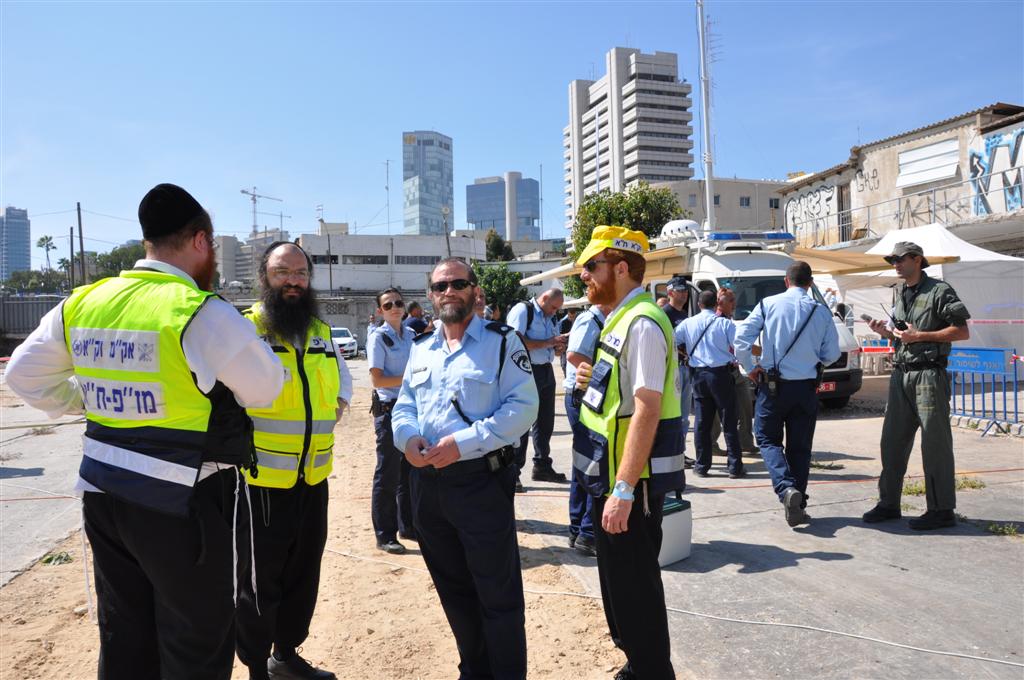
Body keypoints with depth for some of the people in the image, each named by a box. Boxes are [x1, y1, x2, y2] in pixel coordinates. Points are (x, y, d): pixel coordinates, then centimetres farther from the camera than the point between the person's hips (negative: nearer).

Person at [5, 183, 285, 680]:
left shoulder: (82, 303, 2)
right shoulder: (203, 313, -19)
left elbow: (24, 374, 13)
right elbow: (265, 388, -9)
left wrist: (89, 403, 15)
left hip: (103, 491, 7)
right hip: (181, 502, -7)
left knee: (124, 635, 22)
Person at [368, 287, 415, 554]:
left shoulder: (411, 334, 10)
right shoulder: (378, 338, -9)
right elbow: (377, 380, -15)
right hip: (389, 409, -7)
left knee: (410, 470, 16)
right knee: (388, 474, 0)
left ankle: (408, 526, 30)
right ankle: (384, 535, 11)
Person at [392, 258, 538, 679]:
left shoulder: (501, 341, -5)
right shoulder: (420, 348, 14)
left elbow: (522, 406, -14)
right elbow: (404, 405, 15)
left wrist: (463, 443, -21)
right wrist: (407, 437, -8)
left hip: (481, 481, -6)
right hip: (427, 482, 6)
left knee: (498, 592, 3)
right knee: (452, 589, 19)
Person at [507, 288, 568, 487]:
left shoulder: (550, 317, 16)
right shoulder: (522, 310, -9)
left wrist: (558, 345, 2)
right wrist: (548, 342, -19)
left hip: (546, 372, 8)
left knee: (546, 421, 16)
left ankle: (542, 466, 30)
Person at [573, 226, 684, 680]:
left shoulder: (642, 324, -19)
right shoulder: (621, 319, 11)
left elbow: (647, 410, -25)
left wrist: (624, 490, -26)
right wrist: (595, 382, 2)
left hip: (630, 482, -10)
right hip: (613, 476, 10)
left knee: (634, 585, 4)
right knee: (618, 578, 21)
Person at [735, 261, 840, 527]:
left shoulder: (769, 304, -4)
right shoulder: (821, 311, 0)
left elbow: (741, 339, -10)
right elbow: (832, 354, 4)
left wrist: (750, 368, 4)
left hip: (773, 384, -2)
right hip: (807, 387, 2)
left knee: (768, 439, 10)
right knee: (800, 446, 12)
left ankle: (787, 488, -14)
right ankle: (797, 505, 15)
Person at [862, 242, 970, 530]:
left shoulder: (939, 291, -6)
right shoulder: (900, 294, 17)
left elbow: (962, 332, -9)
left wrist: (920, 335, -16)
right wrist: (885, 332, 3)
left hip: (929, 374, -8)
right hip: (901, 375, 8)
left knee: (935, 444, -3)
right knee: (892, 442, 9)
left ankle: (941, 510, 5)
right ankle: (889, 503, 18)